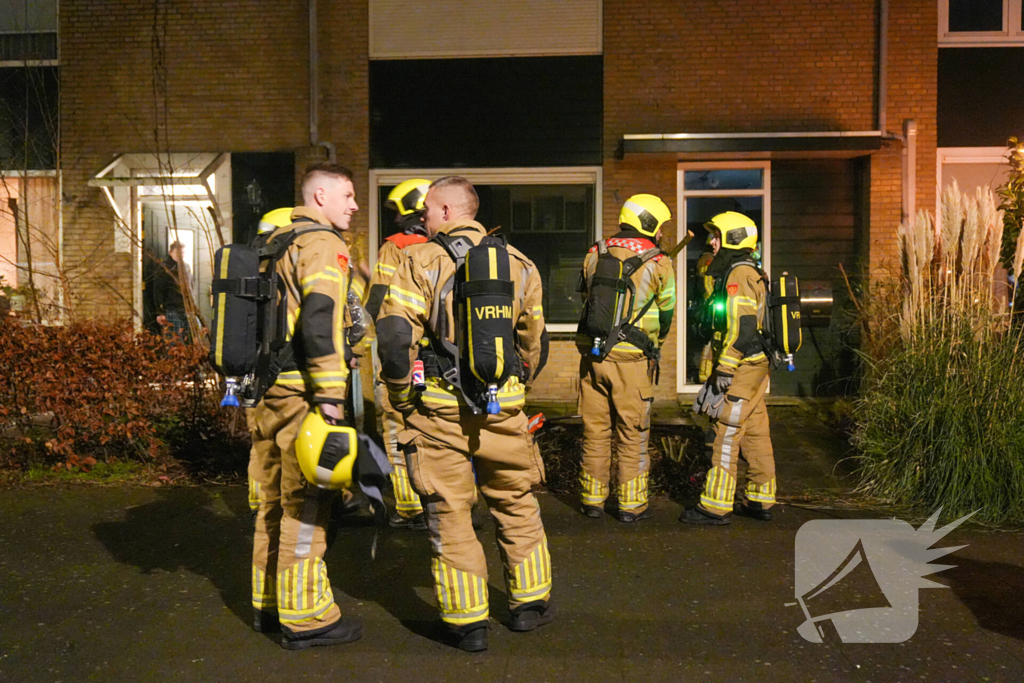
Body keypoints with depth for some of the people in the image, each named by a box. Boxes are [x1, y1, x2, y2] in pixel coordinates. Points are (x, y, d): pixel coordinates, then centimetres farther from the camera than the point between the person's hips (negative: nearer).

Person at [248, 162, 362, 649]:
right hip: (302, 393, -9)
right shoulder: (322, 244, -10)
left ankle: (269, 604, 28)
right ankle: (305, 618, 6)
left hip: (269, 390, 10)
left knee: (275, 500, 16)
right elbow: (320, 321, -22)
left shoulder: (276, 242, 20)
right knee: (305, 504, -3)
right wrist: (329, 395, -22)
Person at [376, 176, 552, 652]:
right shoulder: (518, 263, 8)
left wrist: (404, 398, -1)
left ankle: (467, 621, 15)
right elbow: (534, 341, 11)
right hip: (503, 409, 4)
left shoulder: (421, 262, -6)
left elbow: (394, 335, -14)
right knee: (516, 506, 18)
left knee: (450, 514, 7)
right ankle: (529, 604, 30)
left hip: (439, 411, -3)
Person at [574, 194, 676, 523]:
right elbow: (666, 314, 6)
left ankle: (592, 499, 21)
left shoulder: (595, 253, 6)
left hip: (592, 353, 4)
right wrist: (653, 344, 25)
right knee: (633, 433, 7)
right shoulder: (658, 263, -4)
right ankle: (631, 505, 14)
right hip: (631, 358, -3)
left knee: (595, 429, 13)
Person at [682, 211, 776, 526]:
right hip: (753, 369, 10)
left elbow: (742, 327, -23)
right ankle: (760, 501, 21)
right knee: (754, 435, 13)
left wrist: (725, 369, -21)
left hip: (742, 370, -10)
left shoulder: (739, 275, -14)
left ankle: (716, 506, 0)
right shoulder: (748, 273, 19)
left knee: (725, 435, -6)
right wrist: (720, 368, 24)